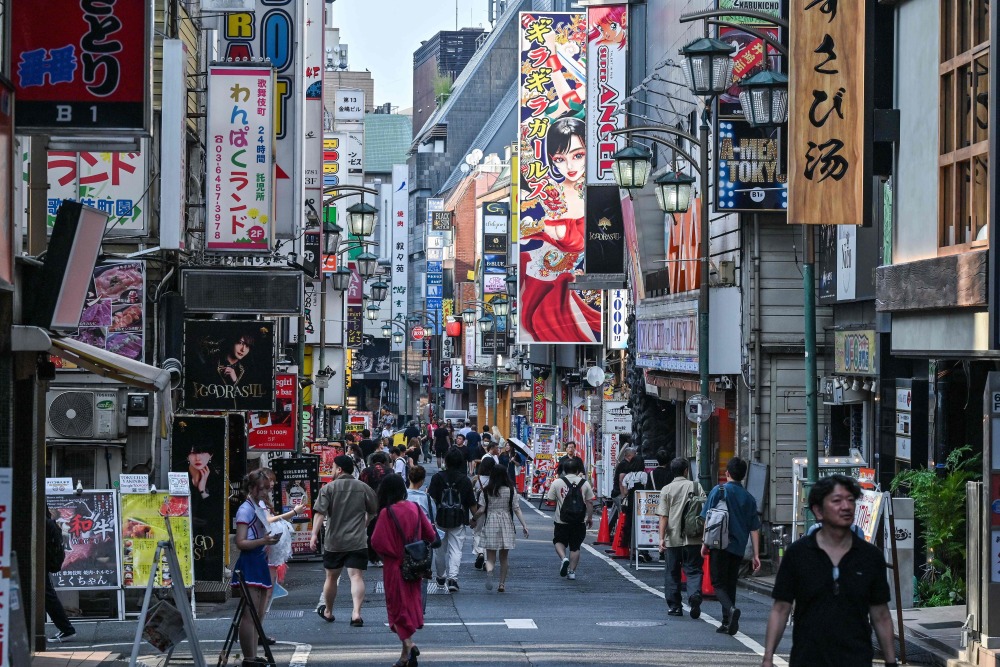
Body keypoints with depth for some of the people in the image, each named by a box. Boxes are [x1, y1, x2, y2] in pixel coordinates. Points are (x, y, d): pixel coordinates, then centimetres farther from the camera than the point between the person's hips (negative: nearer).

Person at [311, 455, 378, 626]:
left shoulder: (328, 488, -3)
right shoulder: (364, 488, 4)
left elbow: (320, 512, -14)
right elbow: (373, 511, 16)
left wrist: (314, 534, -16)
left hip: (333, 541, 0)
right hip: (358, 541, 0)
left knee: (331, 577, 16)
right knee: (357, 576, -7)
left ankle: (327, 612, 33)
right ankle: (356, 612, -24)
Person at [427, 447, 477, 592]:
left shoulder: (437, 477, -6)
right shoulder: (465, 480, -3)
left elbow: (431, 498, -11)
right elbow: (472, 503, 1)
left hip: (440, 519, 1)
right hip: (458, 521, -1)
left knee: (440, 549, 18)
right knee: (455, 549, -1)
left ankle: (441, 576, 34)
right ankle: (453, 578, -18)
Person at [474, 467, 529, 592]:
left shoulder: (486, 491, -4)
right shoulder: (510, 490, -2)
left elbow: (481, 510, -5)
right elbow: (516, 508, -4)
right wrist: (524, 525, 0)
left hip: (490, 523, -1)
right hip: (506, 523, 1)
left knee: (490, 557, 1)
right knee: (504, 557, 13)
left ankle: (489, 572, -30)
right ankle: (502, 584, 13)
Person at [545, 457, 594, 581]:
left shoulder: (557, 482, -6)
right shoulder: (584, 483, -2)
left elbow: (549, 499, -4)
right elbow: (590, 502, 1)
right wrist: (590, 518, 11)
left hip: (562, 520, -1)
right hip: (579, 521, 1)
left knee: (559, 541, 17)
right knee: (575, 547, 11)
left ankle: (563, 558, -9)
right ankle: (572, 571, 10)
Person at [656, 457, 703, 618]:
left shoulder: (666, 490, 0)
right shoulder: (696, 487, 2)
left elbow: (663, 516, -5)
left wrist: (662, 537, -5)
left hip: (673, 539, 0)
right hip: (693, 539, 0)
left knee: (672, 573, 11)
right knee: (693, 570, 3)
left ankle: (674, 606, 13)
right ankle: (695, 594, -23)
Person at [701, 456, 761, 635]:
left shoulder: (719, 491, -4)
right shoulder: (749, 498, 8)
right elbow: (754, 529, 7)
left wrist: (705, 544, 3)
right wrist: (756, 555, 9)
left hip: (720, 545, -4)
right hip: (738, 548, 4)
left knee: (718, 583, 0)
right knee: (730, 585, 14)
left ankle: (731, 609, -26)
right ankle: (727, 623, 13)